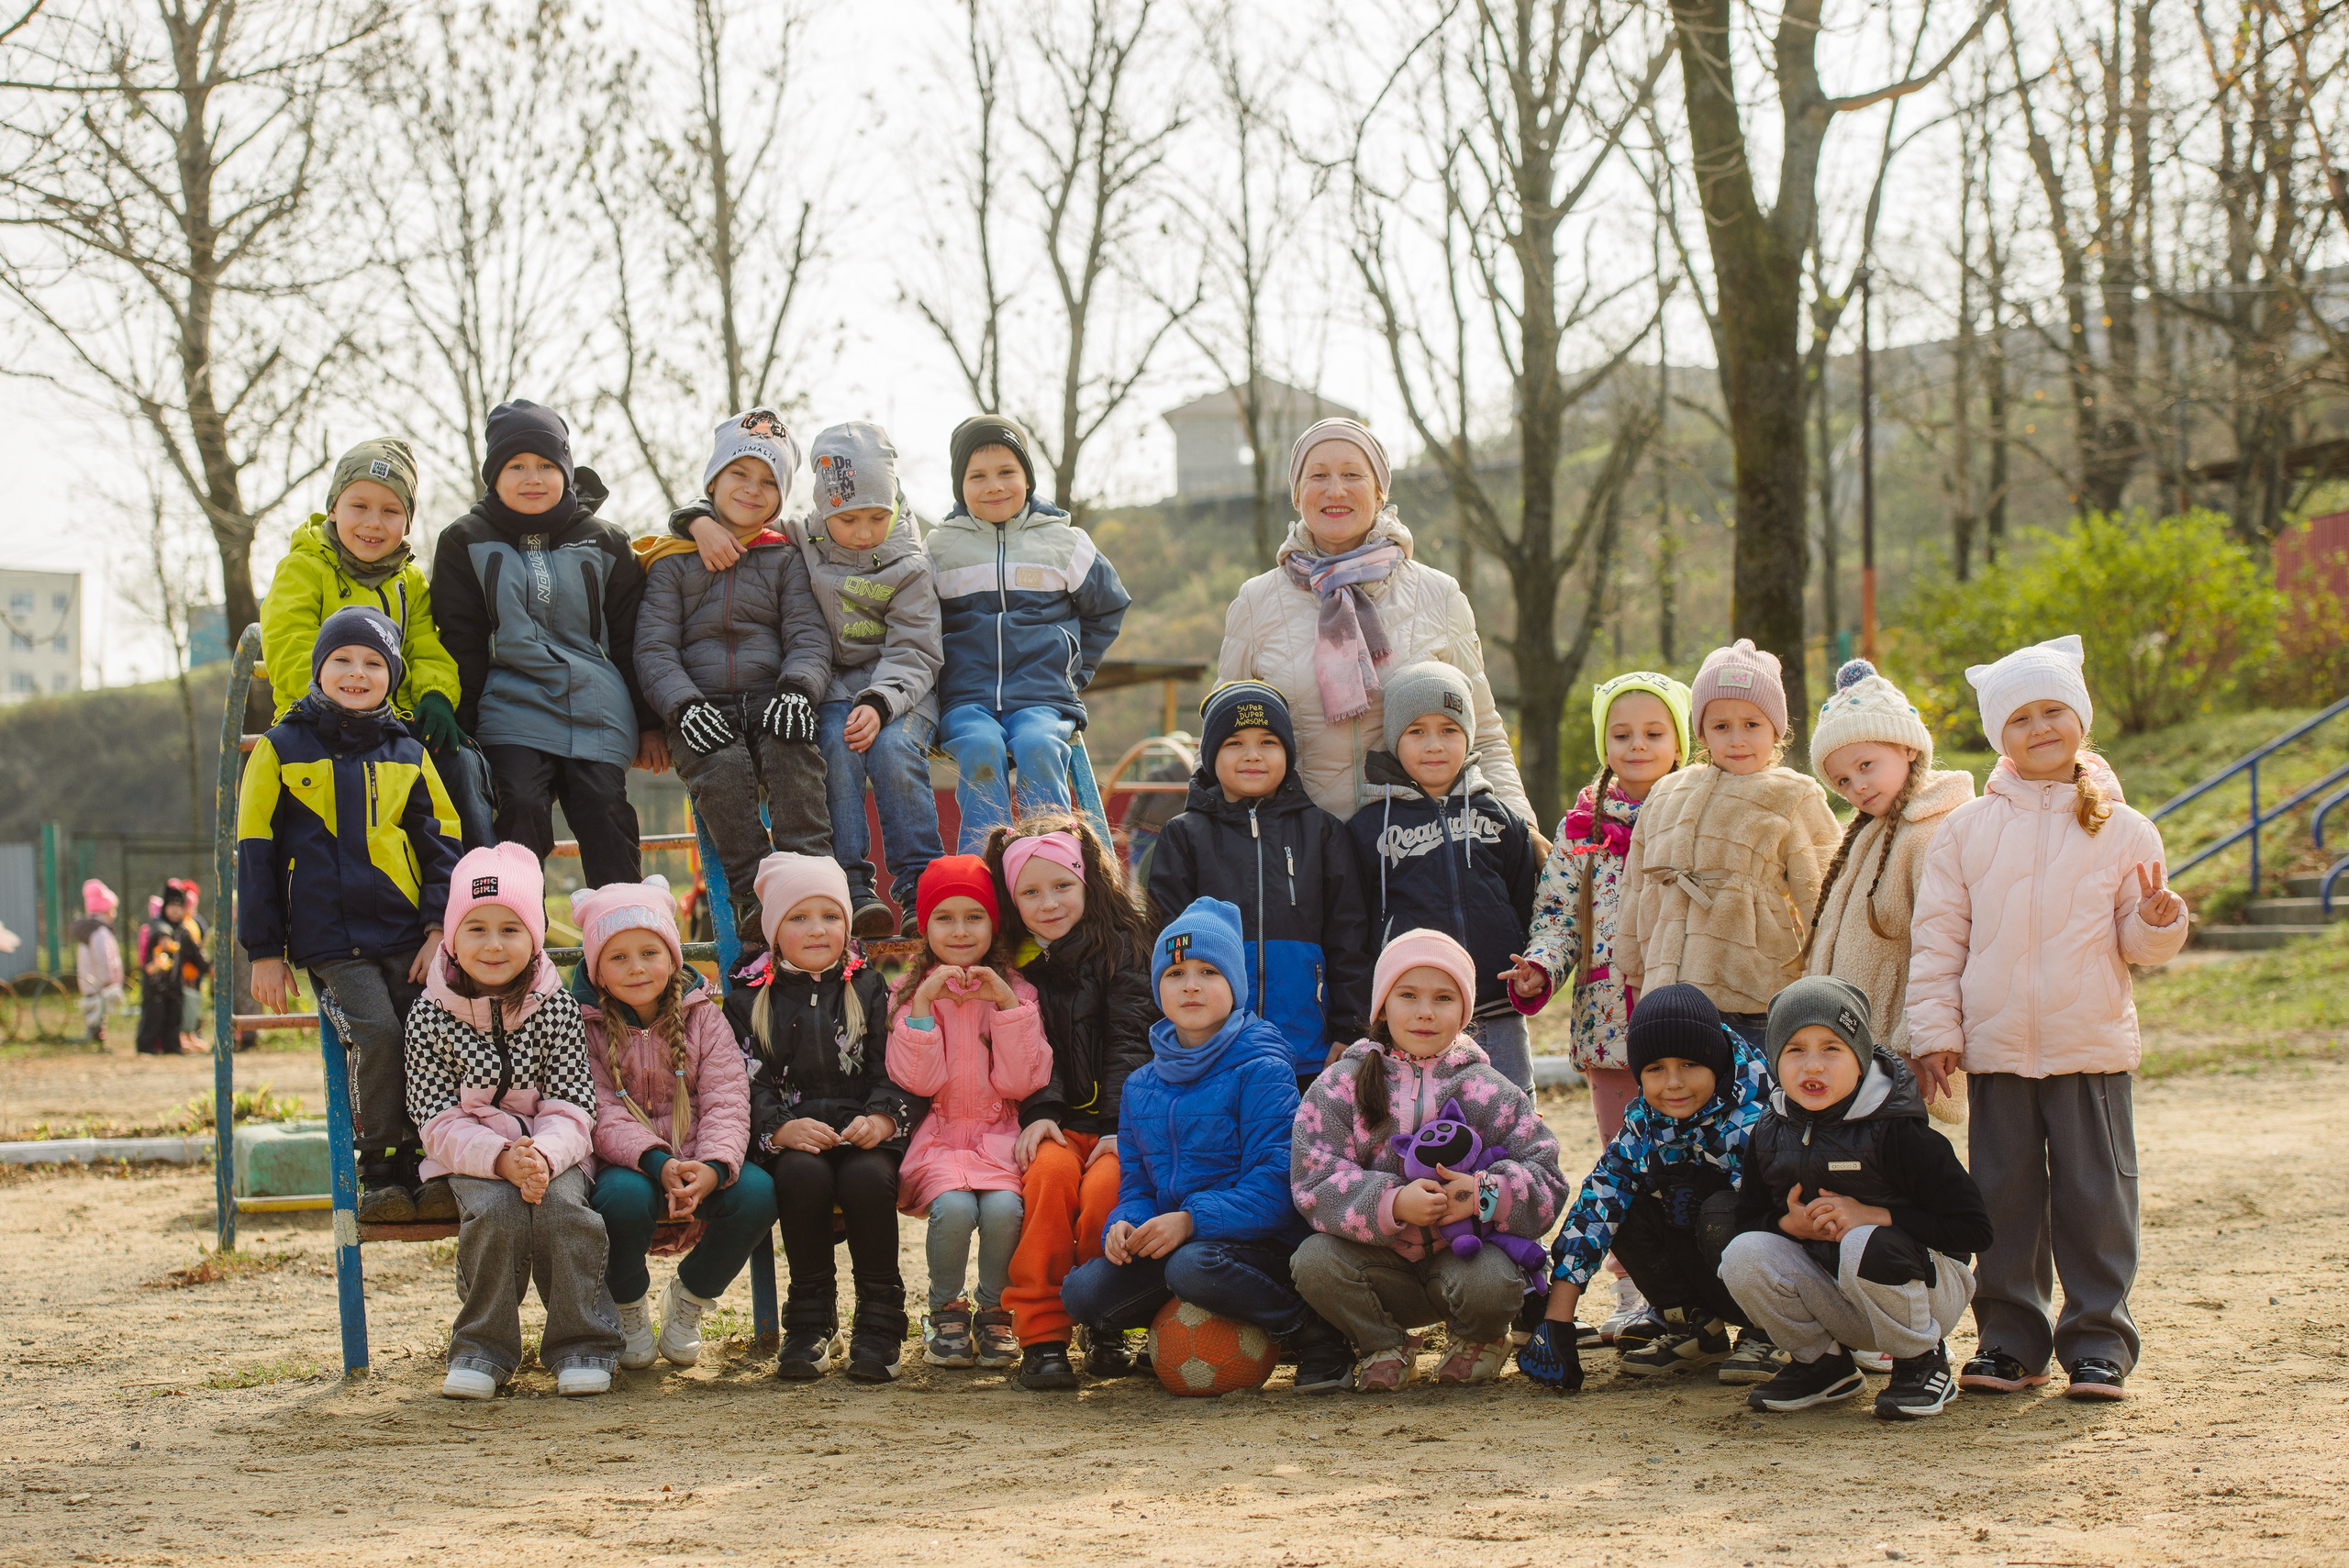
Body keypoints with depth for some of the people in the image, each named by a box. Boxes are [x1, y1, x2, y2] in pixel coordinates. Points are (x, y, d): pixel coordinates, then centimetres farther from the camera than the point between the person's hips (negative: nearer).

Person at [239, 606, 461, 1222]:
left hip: (408, 934, 3)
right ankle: (385, 1171, -9)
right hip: (331, 944, -3)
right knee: (379, 1035, -23)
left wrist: (440, 927, -1)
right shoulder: (282, 750, 6)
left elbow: (440, 843, 13)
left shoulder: (408, 755, 14)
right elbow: (255, 853, 6)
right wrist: (266, 952, 2)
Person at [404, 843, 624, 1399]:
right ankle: (483, 1348, -11)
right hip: (469, 1156, 0)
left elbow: (572, 1108, -6)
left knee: (562, 1206, -29)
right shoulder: (430, 1016, -4)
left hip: (550, 1149, 0)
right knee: (497, 1211, -30)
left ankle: (581, 1345, -12)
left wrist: (543, 1156, -28)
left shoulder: (556, 1007, -3)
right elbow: (437, 1121, -8)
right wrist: (501, 1160, -25)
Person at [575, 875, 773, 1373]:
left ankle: (690, 1296, 2)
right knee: (624, 1198, -38)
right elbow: (602, 1115, -12)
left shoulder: (702, 1016, 4)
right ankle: (627, 1304, -3)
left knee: (757, 1192, -28)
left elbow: (726, 1102, -6)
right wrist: (658, 1163, -31)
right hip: (627, 1163, -2)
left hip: (700, 1164, 2)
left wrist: (712, 1168, -27)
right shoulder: (585, 1027, -1)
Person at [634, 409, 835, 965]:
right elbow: (654, 647, 5)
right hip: (702, 711, 0)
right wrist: (683, 705, -15)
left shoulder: (784, 559, 18)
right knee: (723, 769, -34)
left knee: (793, 756, -34)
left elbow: (808, 637, 6)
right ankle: (756, 923, -36)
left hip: (771, 702, 1)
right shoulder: (673, 561, 15)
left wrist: (797, 689, -17)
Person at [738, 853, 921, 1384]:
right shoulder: (749, 1001, 13)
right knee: (804, 1175, -34)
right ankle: (810, 1323, -19)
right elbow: (747, 1086, 3)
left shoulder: (870, 991, 14)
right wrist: (781, 1127, -17)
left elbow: (897, 1074, 5)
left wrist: (881, 1120, -15)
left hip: (865, 1139, 0)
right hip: (791, 1142, 0)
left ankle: (880, 1323, -19)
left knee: (868, 1178, -33)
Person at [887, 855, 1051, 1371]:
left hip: (998, 1133, 0)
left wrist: (1007, 1004, -12)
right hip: (937, 1137, 0)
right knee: (954, 1207, -31)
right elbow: (917, 1080, -7)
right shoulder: (910, 990, 5)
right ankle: (945, 1310, -1)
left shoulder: (1015, 989, 6)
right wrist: (924, 1002, -14)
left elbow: (1019, 1083, -5)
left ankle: (995, 1311, -2)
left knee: (1003, 1207, -30)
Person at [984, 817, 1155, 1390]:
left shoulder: (1119, 946, 3)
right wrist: (1039, 1114, -13)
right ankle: (1041, 1336, -25)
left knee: (1105, 1188, -32)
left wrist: (1119, 1126, -15)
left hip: (1114, 1121, -2)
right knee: (1050, 1173, -31)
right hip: (1055, 1123, 2)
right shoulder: (1014, 962, 12)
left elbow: (1130, 1042, -4)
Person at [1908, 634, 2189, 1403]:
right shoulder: (1967, 830, 4)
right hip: (1995, 1049, 1)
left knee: (2095, 1194, 1)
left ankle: (2098, 1341, 11)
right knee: (2004, 1195, 7)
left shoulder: (2123, 829, 3)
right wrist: (1933, 1030, 0)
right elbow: (1936, 937, 6)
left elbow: (2139, 945, 7)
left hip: (2093, 1049, -1)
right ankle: (2010, 1337, 17)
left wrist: (2159, 920, -16)